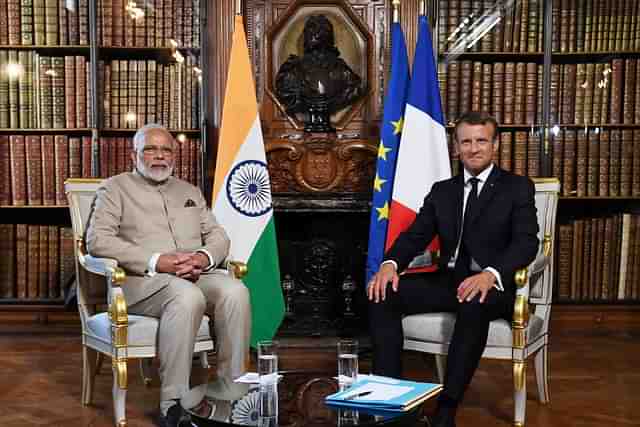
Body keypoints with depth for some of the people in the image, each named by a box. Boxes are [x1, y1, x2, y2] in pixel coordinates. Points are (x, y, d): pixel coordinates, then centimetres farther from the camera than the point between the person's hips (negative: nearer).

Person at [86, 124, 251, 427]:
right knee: (187, 296, -37)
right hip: (144, 279, -4)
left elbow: (218, 235, 18)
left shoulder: (190, 191, 26)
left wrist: (203, 257, -9)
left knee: (235, 292, -28)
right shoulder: (116, 188, 10)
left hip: (197, 275, 5)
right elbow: (98, 240, -5)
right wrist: (156, 262, -17)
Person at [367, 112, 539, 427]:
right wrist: (390, 263, -15)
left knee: (473, 303, -39)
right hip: (448, 280, 5)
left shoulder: (518, 188, 3)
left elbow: (526, 242, -11)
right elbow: (414, 236, 9)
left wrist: (490, 274, -31)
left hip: (494, 285, -4)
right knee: (382, 293, -18)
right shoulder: (441, 191, 16)